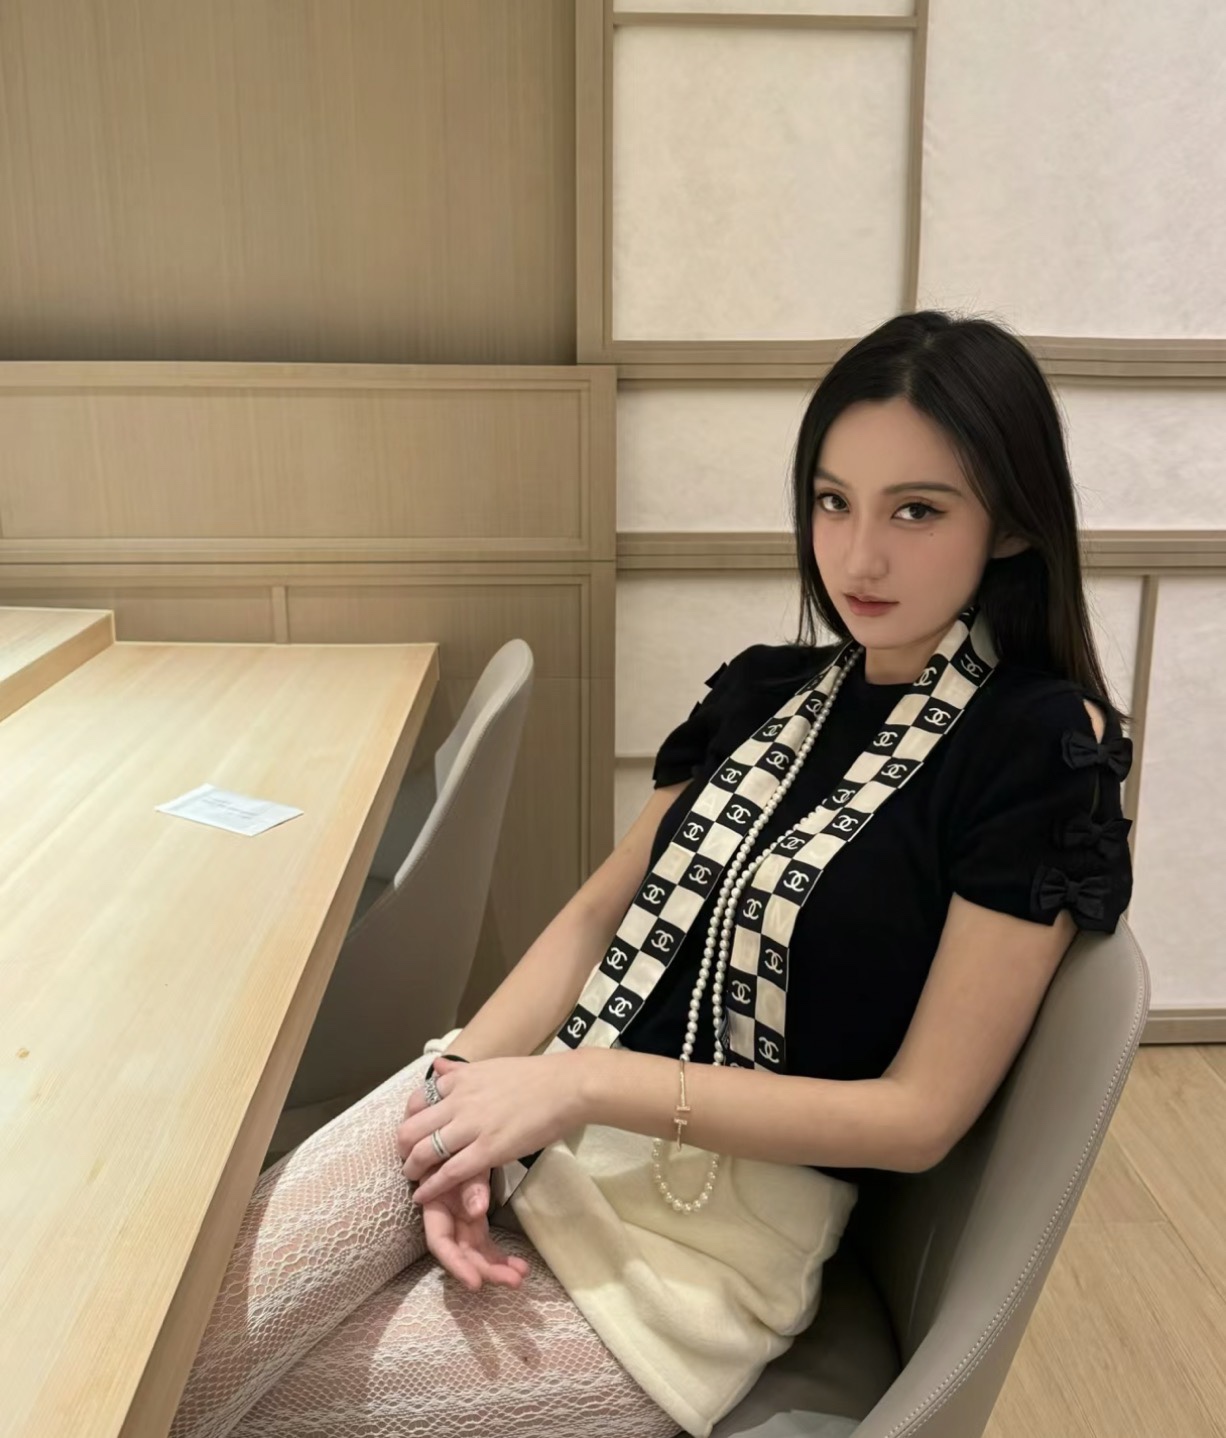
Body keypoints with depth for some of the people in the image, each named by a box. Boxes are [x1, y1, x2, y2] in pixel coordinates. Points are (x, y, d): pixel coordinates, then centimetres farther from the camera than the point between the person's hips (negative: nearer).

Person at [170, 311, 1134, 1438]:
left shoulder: (1040, 752, -12)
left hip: (719, 1224, -4)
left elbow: (921, 1114, -14)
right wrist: (469, 1079, -11)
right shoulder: (773, 688, 7)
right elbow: (602, 911, 7)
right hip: (553, 1110, 4)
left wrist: (587, 1082, -18)